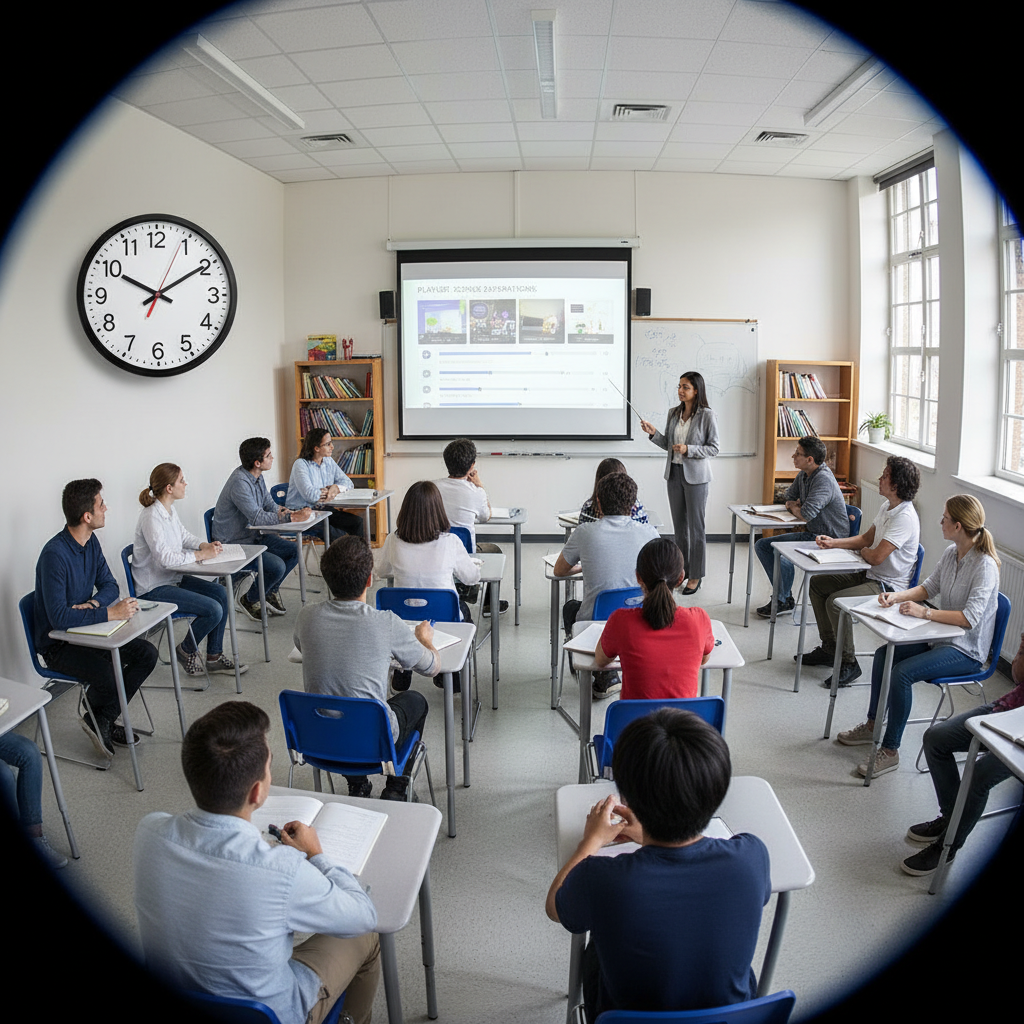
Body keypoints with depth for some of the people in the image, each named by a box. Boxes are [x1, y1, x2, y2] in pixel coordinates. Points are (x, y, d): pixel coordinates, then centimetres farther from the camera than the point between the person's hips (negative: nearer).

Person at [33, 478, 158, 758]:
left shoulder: (91, 542, 1)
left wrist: (94, 603, -15)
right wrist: (110, 613, -30)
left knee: (147, 654, -7)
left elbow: (109, 585, 8)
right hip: (58, 644, -8)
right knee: (108, 676, -30)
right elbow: (59, 618, -31)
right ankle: (92, 712, 5)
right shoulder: (55, 554, -26)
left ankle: (101, 719, 4)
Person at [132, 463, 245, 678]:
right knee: (213, 610, -18)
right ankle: (186, 650, 9)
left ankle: (214, 656, 6)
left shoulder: (170, 509, 5)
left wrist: (205, 545, 0)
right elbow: (164, 559, -29)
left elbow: (183, 535, 20)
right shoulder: (151, 517, -23)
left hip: (172, 578, 10)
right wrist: (200, 555, -22)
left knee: (220, 593, -2)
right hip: (154, 589, -10)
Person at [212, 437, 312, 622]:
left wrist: (291, 512, -11)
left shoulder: (257, 476, 4)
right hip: (235, 543, -9)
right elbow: (257, 517, -28)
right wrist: (291, 518, -27)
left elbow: (270, 504, 10)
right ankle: (249, 599, 2)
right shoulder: (240, 483, -26)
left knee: (294, 551, -2)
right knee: (277, 566, -25)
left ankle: (271, 591, 17)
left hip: (254, 535, 9)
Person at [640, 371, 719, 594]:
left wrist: (688, 449, -21)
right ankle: (681, 570, 23)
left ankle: (695, 576, 8)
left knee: (696, 526, 0)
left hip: (695, 475, -6)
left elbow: (714, 448, -9)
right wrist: (653, 433, -4)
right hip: (674, 473, 6)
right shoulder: (673, 413, 8)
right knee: (679, 525, 12)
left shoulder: (707, 416, -10)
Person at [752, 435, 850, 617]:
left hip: (830, 539, -10)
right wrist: (793, 504, -2)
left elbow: (807, 514, -33)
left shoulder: (823, 480, -23)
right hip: (811, 534, 10)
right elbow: (789, 498, 23)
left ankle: (783, 602, -8)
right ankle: (784, 594, 7)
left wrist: (793, 507, -10)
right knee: (762, 545, 5)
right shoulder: (803, 474, 6)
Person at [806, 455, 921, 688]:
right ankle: (828, 649, 18)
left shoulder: (905, 517, -25)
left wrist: (863, 552, -6)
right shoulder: (887, 506, 7)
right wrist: (833, 542, 7)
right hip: (870, 575, 11)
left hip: (889, 586, -11)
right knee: (817, 584, 10)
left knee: (835, 602, -27)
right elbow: (867, 538, 18)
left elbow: (876, 556, -29)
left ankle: (848, 664, -11)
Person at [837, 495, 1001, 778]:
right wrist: (897, 596, -4)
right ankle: (872, 726, 17)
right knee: (884, 654, 2)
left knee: (902, 673, -23)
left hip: (967, 650, -9)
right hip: (941, 637, 9)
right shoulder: (951, 552, 3)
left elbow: (970, 617, -29)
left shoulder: (984, 566, -23)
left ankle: (890, 751, -11)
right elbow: (929, 587, 13)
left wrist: (925, 612, -29)